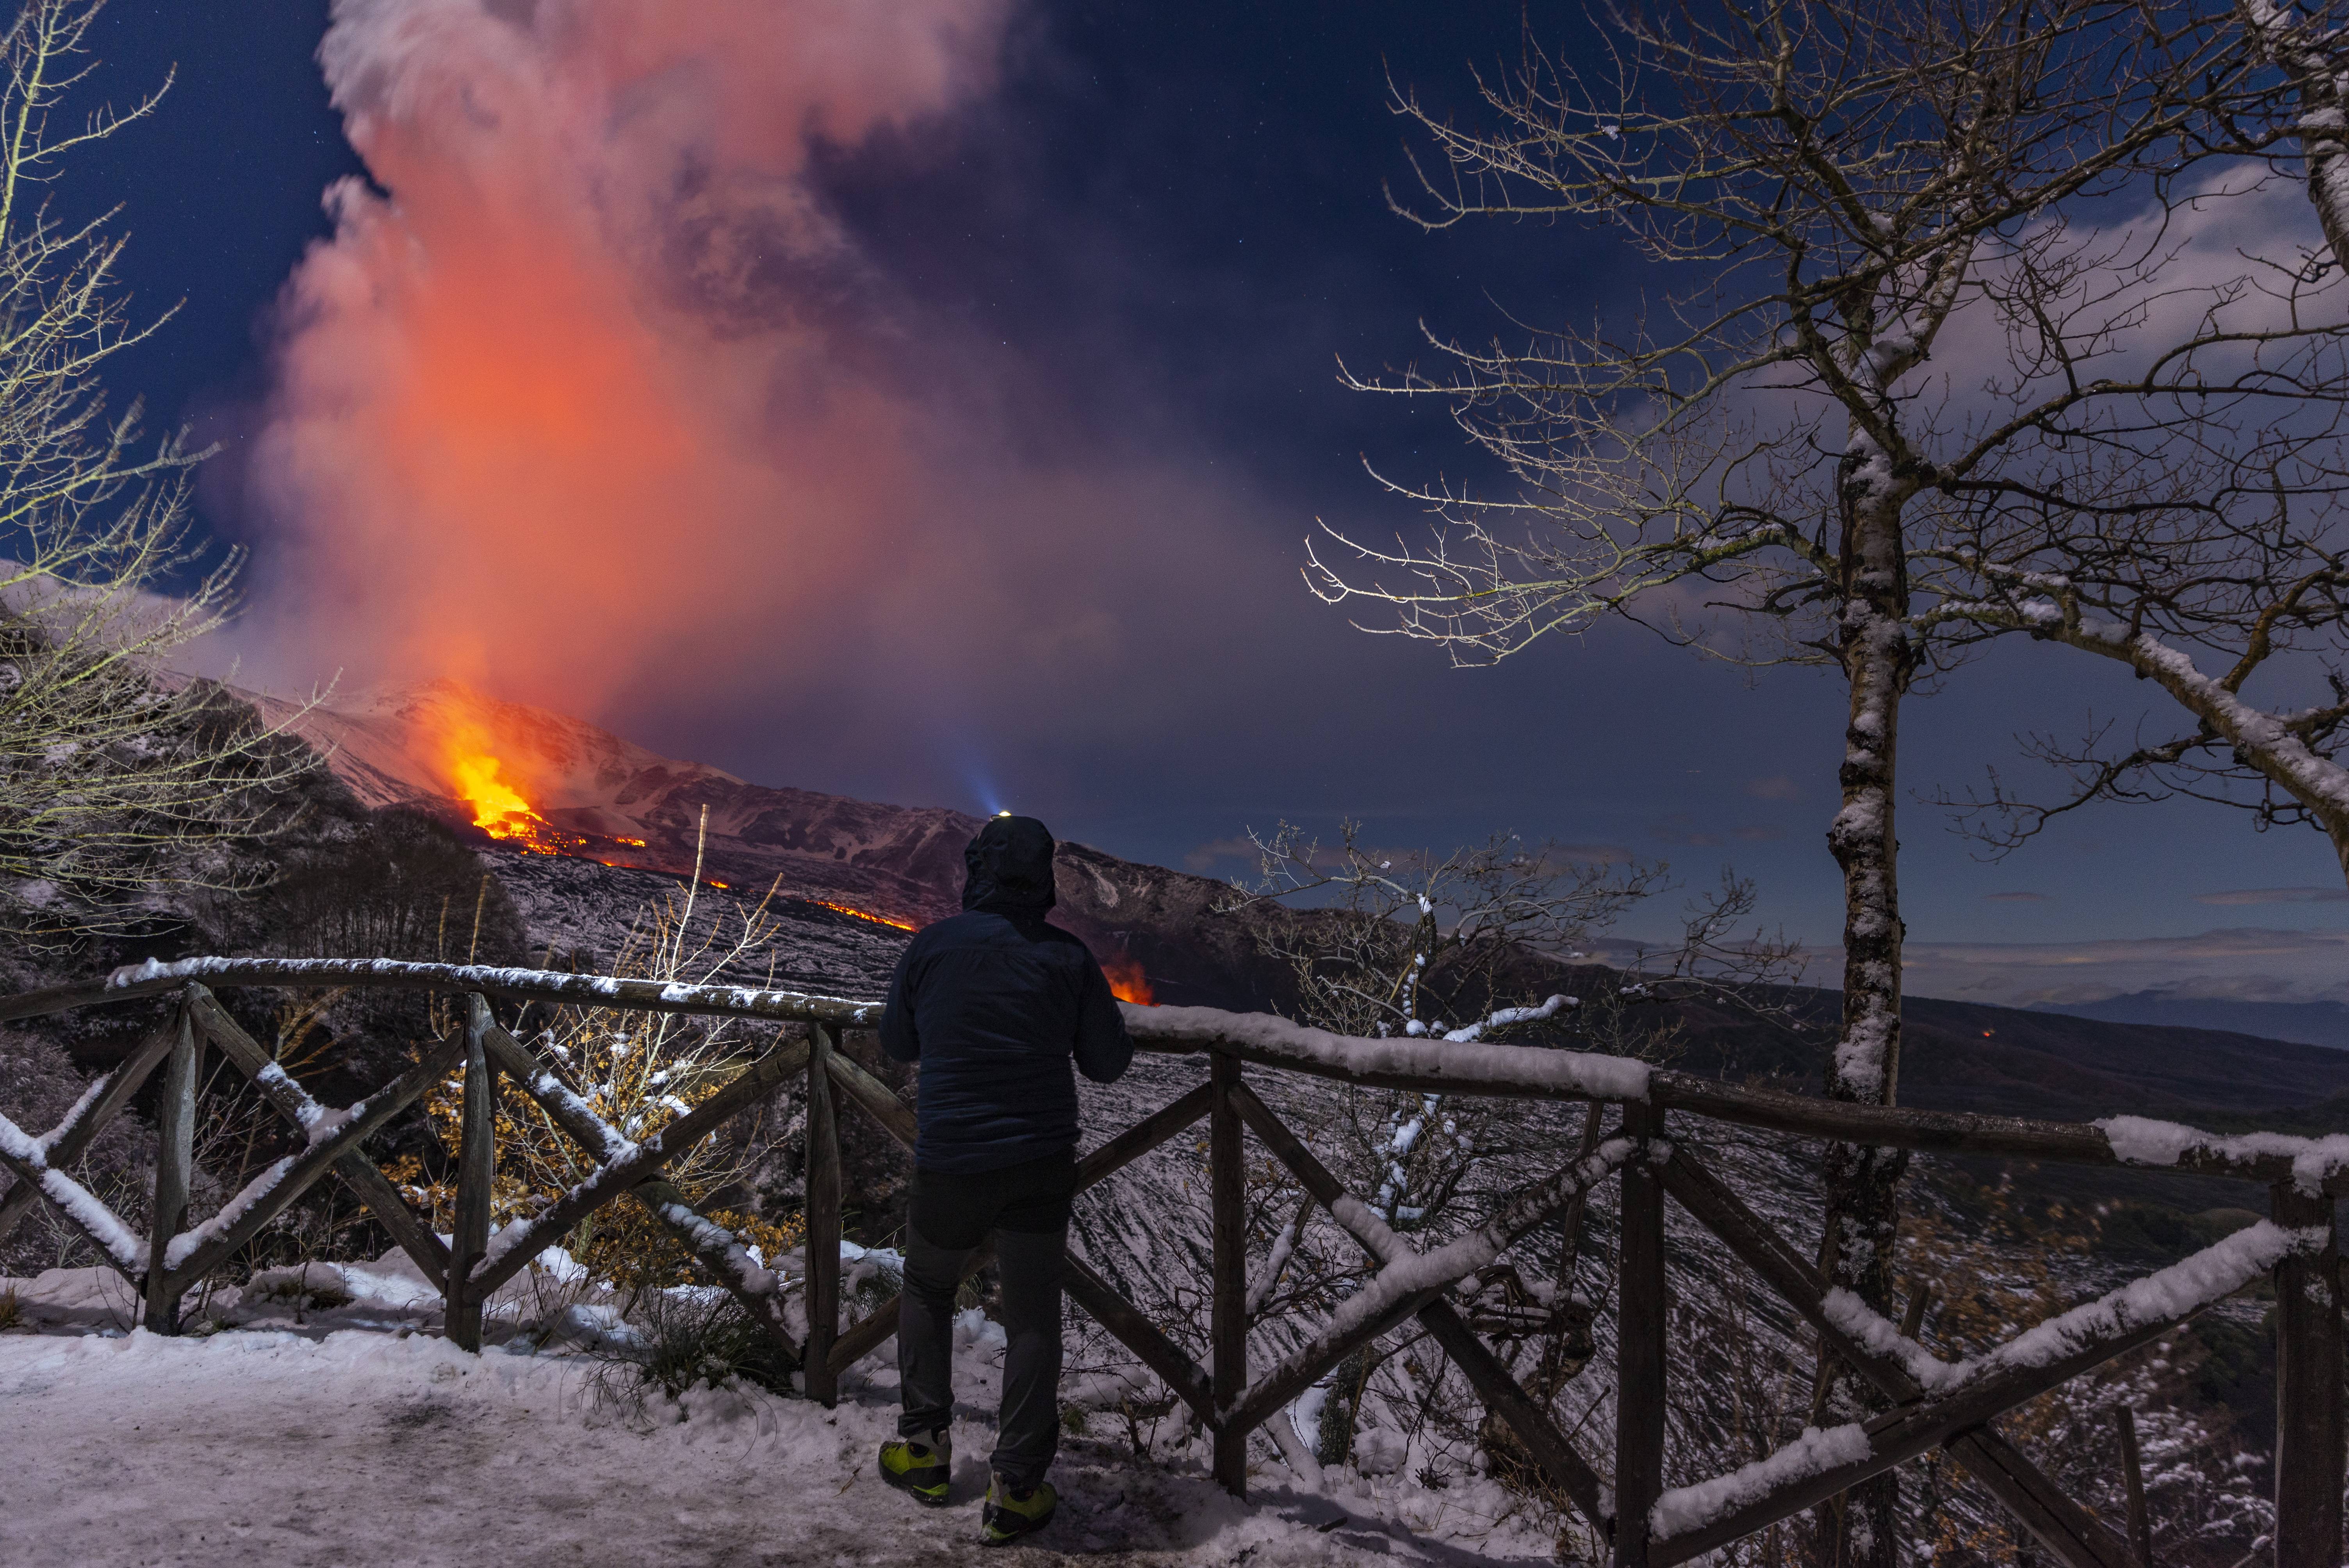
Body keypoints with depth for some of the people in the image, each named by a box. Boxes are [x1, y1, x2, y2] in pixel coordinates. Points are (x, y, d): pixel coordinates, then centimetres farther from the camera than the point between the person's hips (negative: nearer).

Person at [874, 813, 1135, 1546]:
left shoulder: (932, 947, -7)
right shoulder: (1068, 956, -8)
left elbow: (897, 1043, 7)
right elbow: (1107, 1063, 0)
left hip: (949, 1162, 0)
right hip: (1041, 1164, 0)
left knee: (927, 1289, 25)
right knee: (1032, 1318, 9)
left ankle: (924, 1445, 28)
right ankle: (1015, 1488, 12)